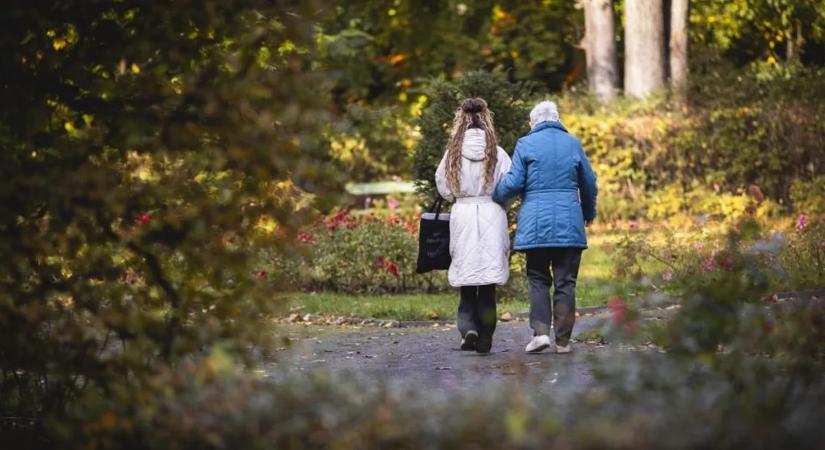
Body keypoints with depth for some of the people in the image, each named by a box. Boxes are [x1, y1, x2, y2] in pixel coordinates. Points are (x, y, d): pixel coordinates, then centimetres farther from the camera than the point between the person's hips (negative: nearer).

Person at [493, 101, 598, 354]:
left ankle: (540, 331, -8)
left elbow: (513, 183, -6)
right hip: (569, 224, 1)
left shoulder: (526, 144, 0)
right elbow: (589, 184, 14)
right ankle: (563, 340, 5)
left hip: (536, 223, -1)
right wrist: (589, 213, 31)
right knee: (565, 282, 5)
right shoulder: (573, 144, 8)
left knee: (538, 279, 8)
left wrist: (494, 197, 13)